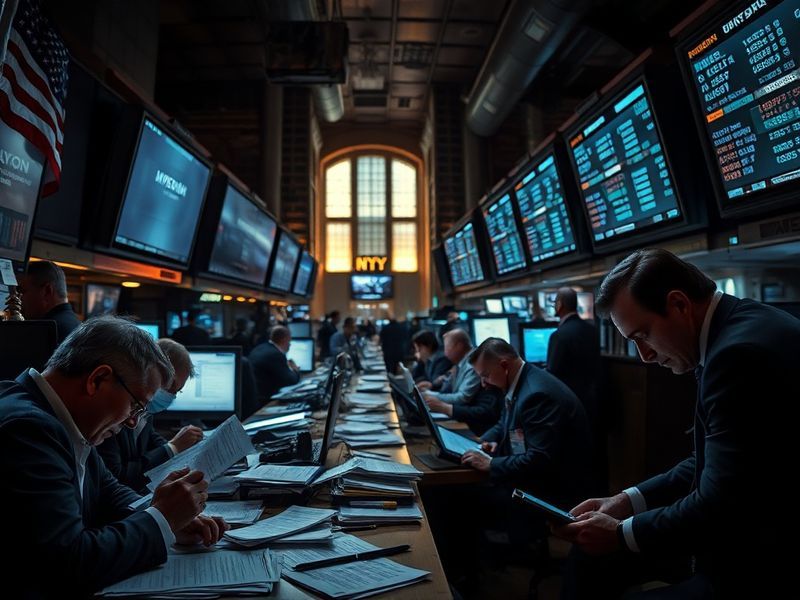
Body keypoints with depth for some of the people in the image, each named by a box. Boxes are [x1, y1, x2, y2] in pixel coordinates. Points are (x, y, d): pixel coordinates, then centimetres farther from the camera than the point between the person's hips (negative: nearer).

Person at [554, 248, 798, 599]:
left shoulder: (740, 350, -27)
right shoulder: (735, 328, 4)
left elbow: (718, 506, -26)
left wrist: (623, 534, -12)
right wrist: (628, 502, 2)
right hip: (739, 527, 9)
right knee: (592, 552, 11)